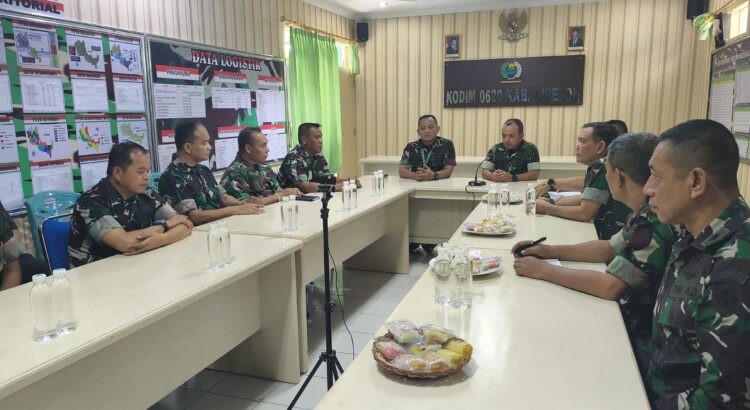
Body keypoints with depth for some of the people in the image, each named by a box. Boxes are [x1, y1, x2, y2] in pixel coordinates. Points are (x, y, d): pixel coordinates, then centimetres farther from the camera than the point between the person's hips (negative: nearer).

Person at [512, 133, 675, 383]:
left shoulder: (657, 223, -27)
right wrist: (551, 251, 8)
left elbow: (610, 286, -28)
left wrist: (544, 270, -18)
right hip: (631, 320, 8)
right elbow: (610, 248, 17)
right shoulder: (646, 214, 3)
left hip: (642, 342, -8)